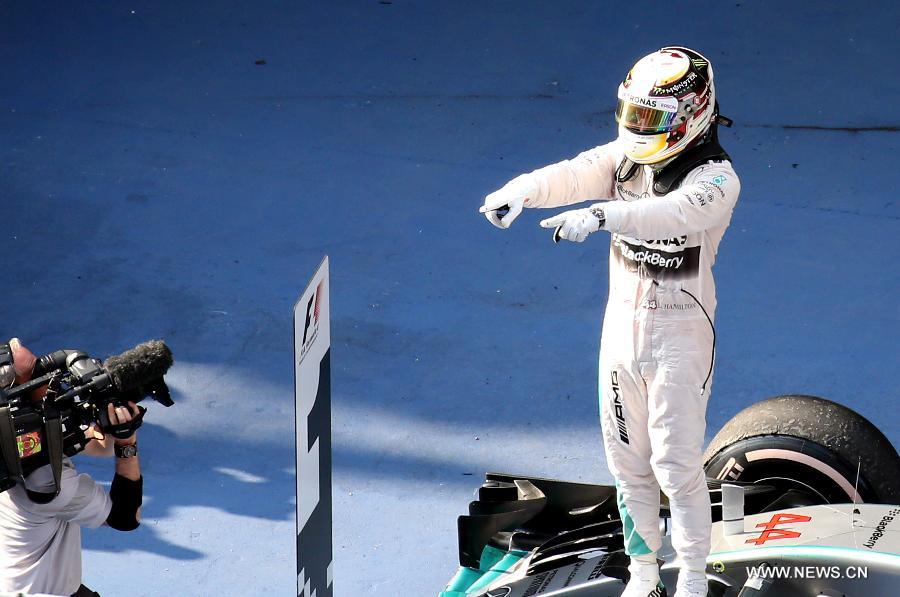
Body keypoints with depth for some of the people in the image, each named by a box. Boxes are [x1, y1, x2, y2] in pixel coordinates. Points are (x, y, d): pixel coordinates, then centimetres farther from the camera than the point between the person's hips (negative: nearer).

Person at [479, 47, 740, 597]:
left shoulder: (716, 179, -17)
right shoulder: (626, 156, 1)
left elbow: (671, 212, -37)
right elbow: (574, 175, -16)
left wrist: (601, 215, -53)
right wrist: (519, 192, -38)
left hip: (679, 334, -6)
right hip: (622, 324, 6)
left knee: (676, 464, -4)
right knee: (628, 461, 12)